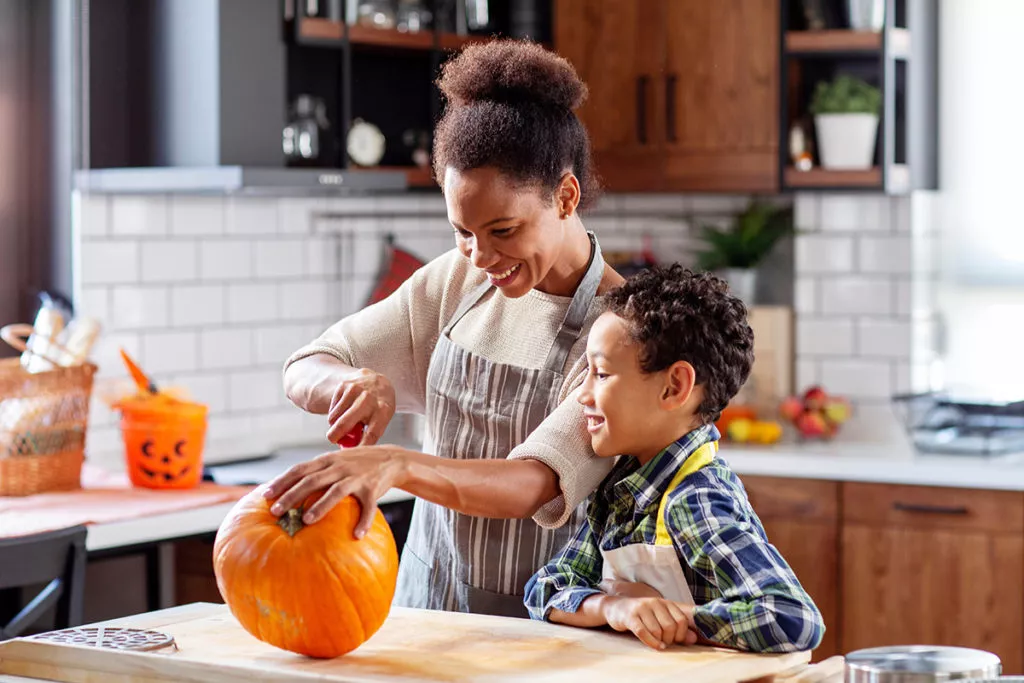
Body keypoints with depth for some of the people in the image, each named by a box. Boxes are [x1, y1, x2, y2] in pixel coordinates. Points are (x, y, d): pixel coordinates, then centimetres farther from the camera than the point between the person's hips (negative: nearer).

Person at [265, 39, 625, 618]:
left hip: (539, 629, -4)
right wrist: (357, 384, -15)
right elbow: (304, 372, 8)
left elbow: (535, 484, -23)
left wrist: (398, 465, -39)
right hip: (425, 604, 4)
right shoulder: (458, 281, 6)